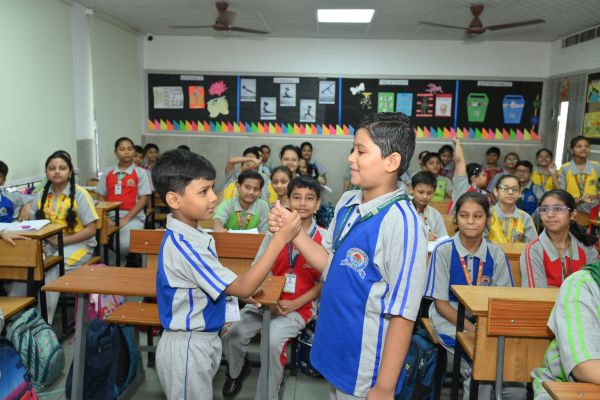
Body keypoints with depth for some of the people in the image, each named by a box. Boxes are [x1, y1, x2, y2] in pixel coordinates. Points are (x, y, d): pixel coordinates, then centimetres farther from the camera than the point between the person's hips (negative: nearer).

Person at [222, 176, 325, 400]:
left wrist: (293, 305, -14)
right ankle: (236, 371, 23)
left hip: (300, 307, -3)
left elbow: (323, 283, -3)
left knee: (273, 340, -28)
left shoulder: (324, 239, -8)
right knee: (231, 335, -13)